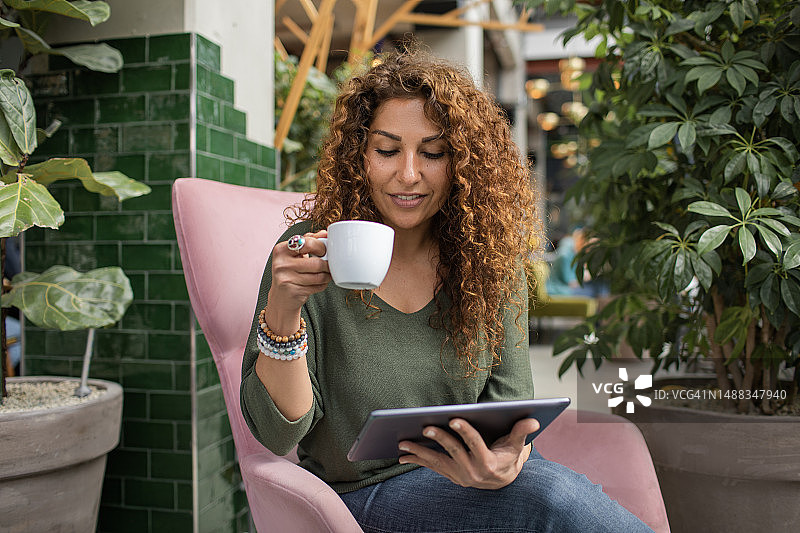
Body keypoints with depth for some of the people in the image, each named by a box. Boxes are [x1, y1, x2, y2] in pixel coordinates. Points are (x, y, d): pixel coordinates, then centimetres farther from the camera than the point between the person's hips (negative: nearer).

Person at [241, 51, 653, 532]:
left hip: (469, 477, 4)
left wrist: (507, 459, -28)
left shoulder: (491, 259, -3)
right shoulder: (314, 255, -12)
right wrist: (282, 311, -31)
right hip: (366, 492, -3)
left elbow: (510, 400, -3)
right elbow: (278, 433, -13)